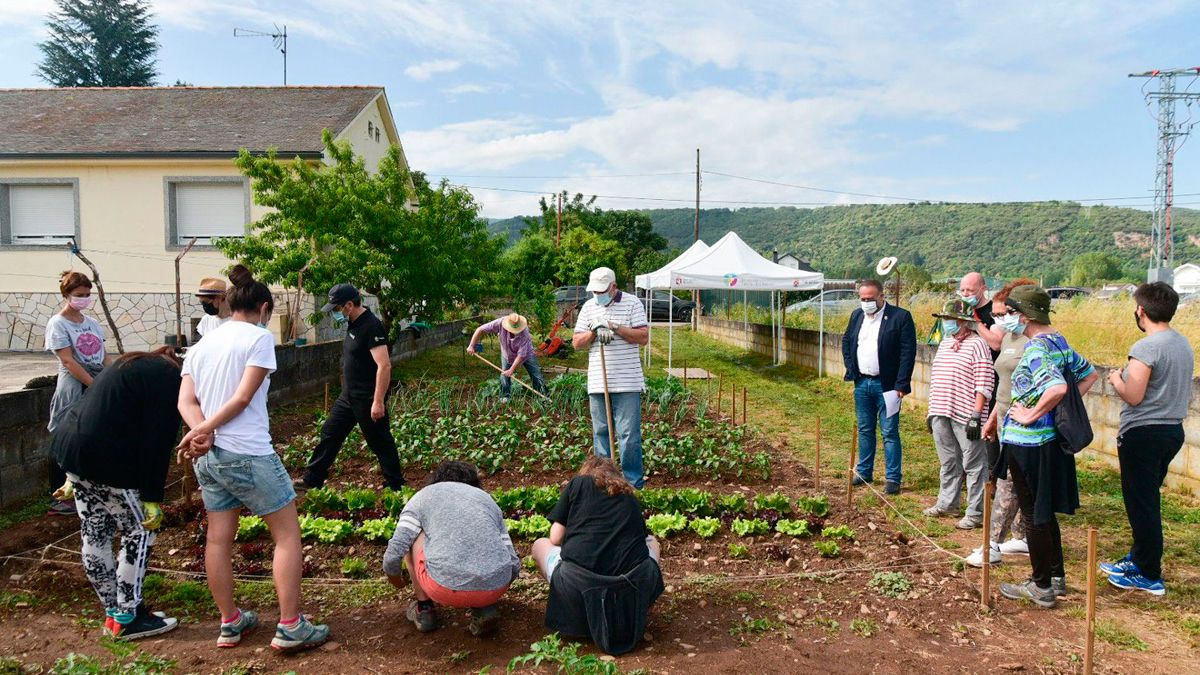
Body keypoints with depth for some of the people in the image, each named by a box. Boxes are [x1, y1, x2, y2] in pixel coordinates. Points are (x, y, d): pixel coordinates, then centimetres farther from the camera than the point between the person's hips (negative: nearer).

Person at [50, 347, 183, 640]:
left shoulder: (134, 364, 20)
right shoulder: (168, 378, -9)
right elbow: (157, 442, -15)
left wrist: (74, 477, 28)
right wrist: (153, 497, -12)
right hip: (106, 461, -10)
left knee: (95, 535, 16)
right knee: (139, 533, 5)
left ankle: (114, 612, 29)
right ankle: (126, 618, 12)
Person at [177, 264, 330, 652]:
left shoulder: (202, 344, 13)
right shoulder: (259, 337, -6)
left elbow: (185, 401, 3)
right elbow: (243, 397, -13)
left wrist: (202, 433, -10)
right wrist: (205, 429, -6)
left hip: (208, 457, 8)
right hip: (249, 454, -7)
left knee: (219, 539, 14)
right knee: (287, 535, 3)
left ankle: (230, 624, 25)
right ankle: (290, 628, 4)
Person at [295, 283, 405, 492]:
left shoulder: (371, 326, -21)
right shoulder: (353, 324, 9)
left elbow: (384, 365, -27)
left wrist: (378, 402, -27)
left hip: (368, 400, -10)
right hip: (349, 396, 10)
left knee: (380, 443, 2)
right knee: (329, 433, 14)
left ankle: (396, 487, 17)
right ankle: (312, 479, 27)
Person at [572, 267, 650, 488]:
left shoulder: (632, 303, 0)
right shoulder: (588, 307, 11)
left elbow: (644, 337, -7)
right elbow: (576, 342, 9)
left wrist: (615, 327, -15)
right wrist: (595, 332, -9)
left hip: (627, 384, -4)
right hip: (597, 384, 4)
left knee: (629, 434, -3)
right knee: (601, 433, 9)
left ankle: (635, 483, 6)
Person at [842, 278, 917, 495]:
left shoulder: (901, 317, -10)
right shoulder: (856, 315, 9)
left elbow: (908, 352, -13)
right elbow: (846, 341, 21)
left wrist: (901, 384, -16)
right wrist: (850, 368, 8)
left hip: (886, 385, -6)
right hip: (862, 383, 6)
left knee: (890, 433, -1)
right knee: (865, 430, 14)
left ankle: (893, 478, 6)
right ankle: (864, 472, 25)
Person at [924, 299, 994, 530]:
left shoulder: (976, 344, -10)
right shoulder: (945, 343, 15)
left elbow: (984, 385, -14)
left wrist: (976, 416, -18)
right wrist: (932, 411, 19)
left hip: (965, 416, -8)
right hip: (941, 414, 8)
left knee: (973, 465, 0)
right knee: (949, 462, 18)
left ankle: (976, 513, 6)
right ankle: (947, 504, 29)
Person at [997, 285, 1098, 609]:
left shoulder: (1035, 348, -21)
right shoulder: (1058, 341, 7)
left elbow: (1057, 388, -36)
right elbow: (1089, 373, 20)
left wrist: (1031, 415, -22)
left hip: (1028, 443, -9)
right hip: (1052, 439, 9)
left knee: (1033, 515, 4)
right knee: (1044, 511, 21)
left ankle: (1041, 587, 15)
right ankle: (1057, 576, 32)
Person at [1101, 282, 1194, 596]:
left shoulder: (1145, 347, -20)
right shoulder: (1184, 345, 9)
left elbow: (1133, 396, -22)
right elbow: (1175, 389, 17)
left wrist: (1117, 380, -3)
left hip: (1143, 434, -9)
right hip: (1173, 429, 9)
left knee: (1141, 504, 1)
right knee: (1147, 501, 20)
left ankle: (1149, 576, 9)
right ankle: (1139, 559, 31)